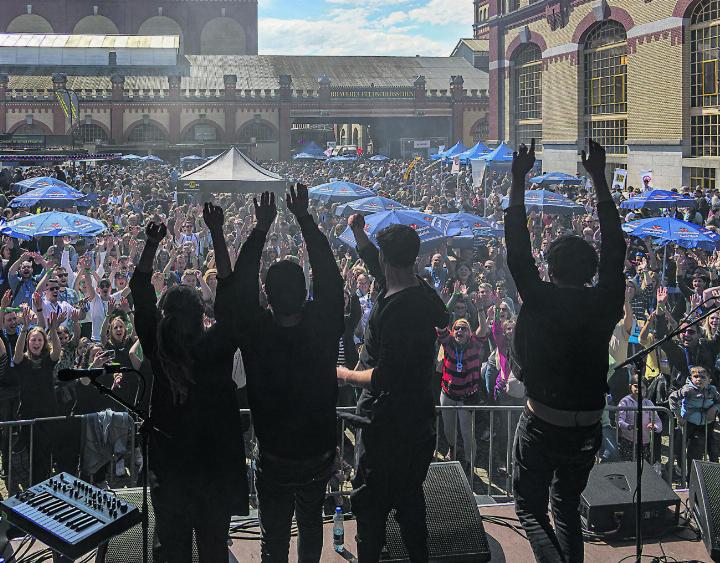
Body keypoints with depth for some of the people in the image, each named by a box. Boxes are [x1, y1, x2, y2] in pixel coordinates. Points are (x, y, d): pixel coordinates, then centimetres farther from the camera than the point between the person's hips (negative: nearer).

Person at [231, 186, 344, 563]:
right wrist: (304, 219, -8)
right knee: (311, 521, 26)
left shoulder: (256, 334, -23)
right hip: (320, 454, 2)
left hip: (274, 458, -2)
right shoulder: (324, 327, -21)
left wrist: (262, 227, -11)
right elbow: (328, 277, -11)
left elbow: (241, 286, -12)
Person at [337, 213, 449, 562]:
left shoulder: (395, 309, -27)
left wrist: (346, 375, -11)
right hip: (420, 416, 9)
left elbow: (385, 376, -26)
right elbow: (379, 269, 22)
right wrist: (358, 232, 27)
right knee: (410, 495, 22)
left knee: (371, 502, 4)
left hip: (388, 423, -9)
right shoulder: (423, 292, 1)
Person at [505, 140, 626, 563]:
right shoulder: (604, 304, -5)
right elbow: (615, 247, 5)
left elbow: (517, 250, -9)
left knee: (531, 509, 10)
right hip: (588, 428, 4)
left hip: (542, 426, -4)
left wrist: (518, 181, -5)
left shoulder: (542, 301, -14)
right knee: (568, 509, 21)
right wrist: (600, 179, 11)